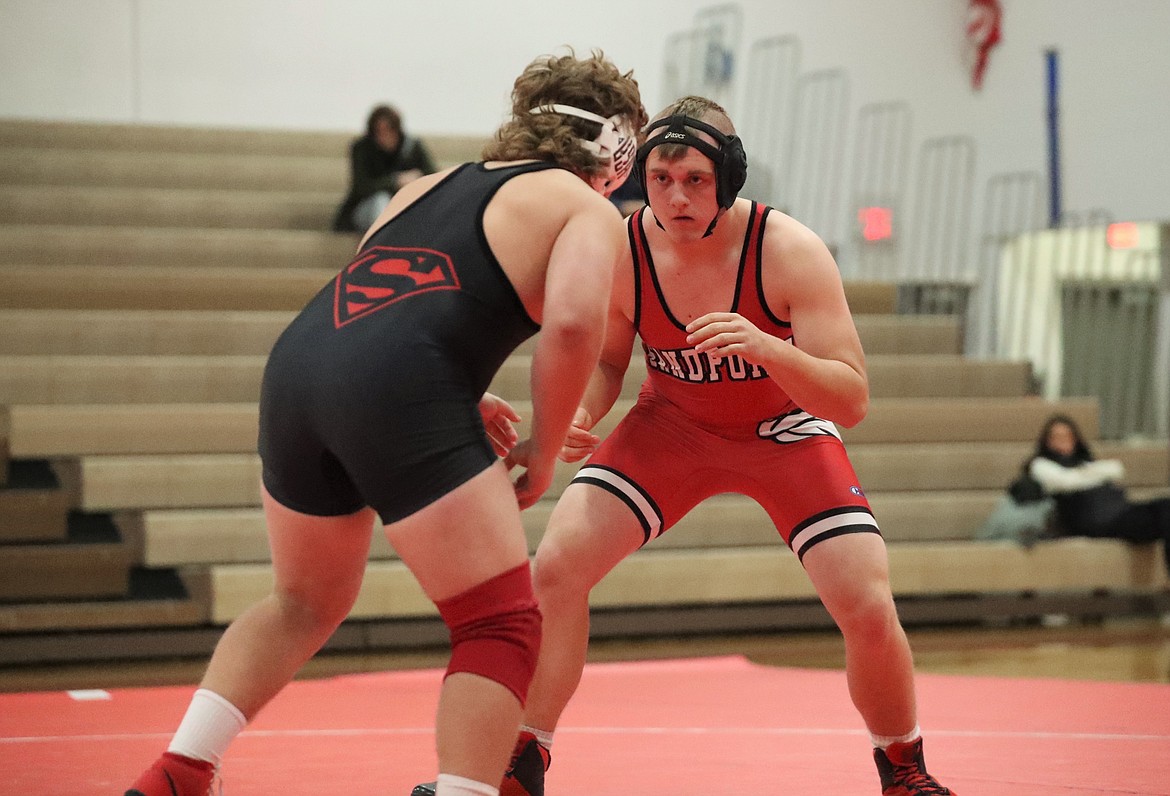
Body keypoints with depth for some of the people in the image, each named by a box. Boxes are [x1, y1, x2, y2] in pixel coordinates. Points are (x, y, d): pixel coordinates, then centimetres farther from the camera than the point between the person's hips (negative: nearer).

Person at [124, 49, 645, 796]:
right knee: (503, 628, 3)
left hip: (298, 362, 7)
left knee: (307, 602, 28)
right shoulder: (588, 210, 10)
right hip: (401, 396, -7)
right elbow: (573, 322, -9)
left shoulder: (431, 186, 30)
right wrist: (544, 451, 3)